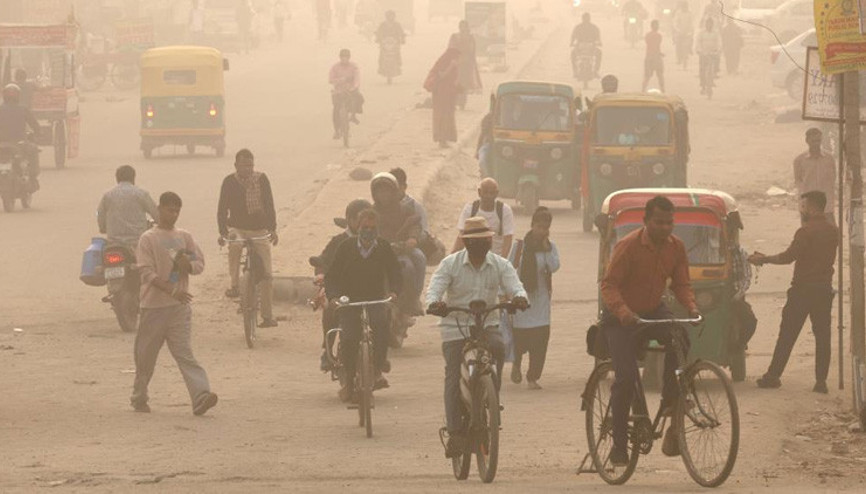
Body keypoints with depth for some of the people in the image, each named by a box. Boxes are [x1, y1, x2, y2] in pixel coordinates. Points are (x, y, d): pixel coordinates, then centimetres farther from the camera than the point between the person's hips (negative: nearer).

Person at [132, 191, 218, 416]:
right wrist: (172, 290, -23)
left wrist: (187, 264, -11)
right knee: (146, 355, 8)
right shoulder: (148, 239, -3)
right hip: (154, 305, -2)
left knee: (185, 353, -8)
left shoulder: (184, 237, 11)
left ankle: (201, 397, -21)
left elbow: (200, 263, 13)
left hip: (180, 306, 2)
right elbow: (146, 272, -12)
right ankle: (139, 398, 23)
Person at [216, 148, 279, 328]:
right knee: (235, 245, -36)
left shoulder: (262, 179, -2)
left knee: (266, 274, -7)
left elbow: (269, 204, -2)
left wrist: (272, 229, -12)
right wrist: (222, 232, -15)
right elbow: (222, 208, -4)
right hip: (238, 228, 0)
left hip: (260, 230, 0)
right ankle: (234, 285, -23)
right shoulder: (229, 182, -4)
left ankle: (268, 315, -5)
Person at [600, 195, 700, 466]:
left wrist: (691, 307, -20)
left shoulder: (676, 246, -5)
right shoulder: (628, 246, -20)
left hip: (654, 311, 4)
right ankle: (619, 442, -5)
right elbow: (609, 284, -22)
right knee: (626, 377, -17)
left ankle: (670, 401, -16)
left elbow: (681, 283, 2)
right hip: (621, 318, -4)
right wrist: (623, 312, -40)